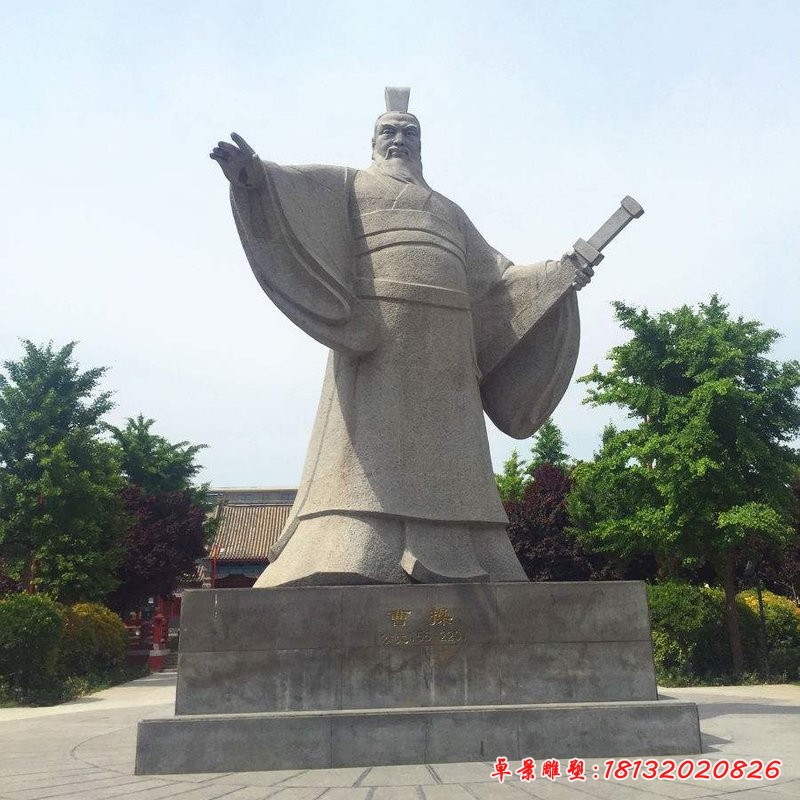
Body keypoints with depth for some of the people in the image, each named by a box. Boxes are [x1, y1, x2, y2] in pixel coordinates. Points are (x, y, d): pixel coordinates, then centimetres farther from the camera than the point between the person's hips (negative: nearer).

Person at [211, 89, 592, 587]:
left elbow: (495, 277, 31)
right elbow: (293, 187, 1)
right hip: (376, 336, -4)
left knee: (444, 459, -4)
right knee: (371, 448, -17)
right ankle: (349, 557, -21)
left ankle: (454, 570, -5)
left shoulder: (448, 210, 33)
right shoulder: (350, 185, 21)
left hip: (443, 346, 4)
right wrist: (256, 174, -20)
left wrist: (558, 273, 23)